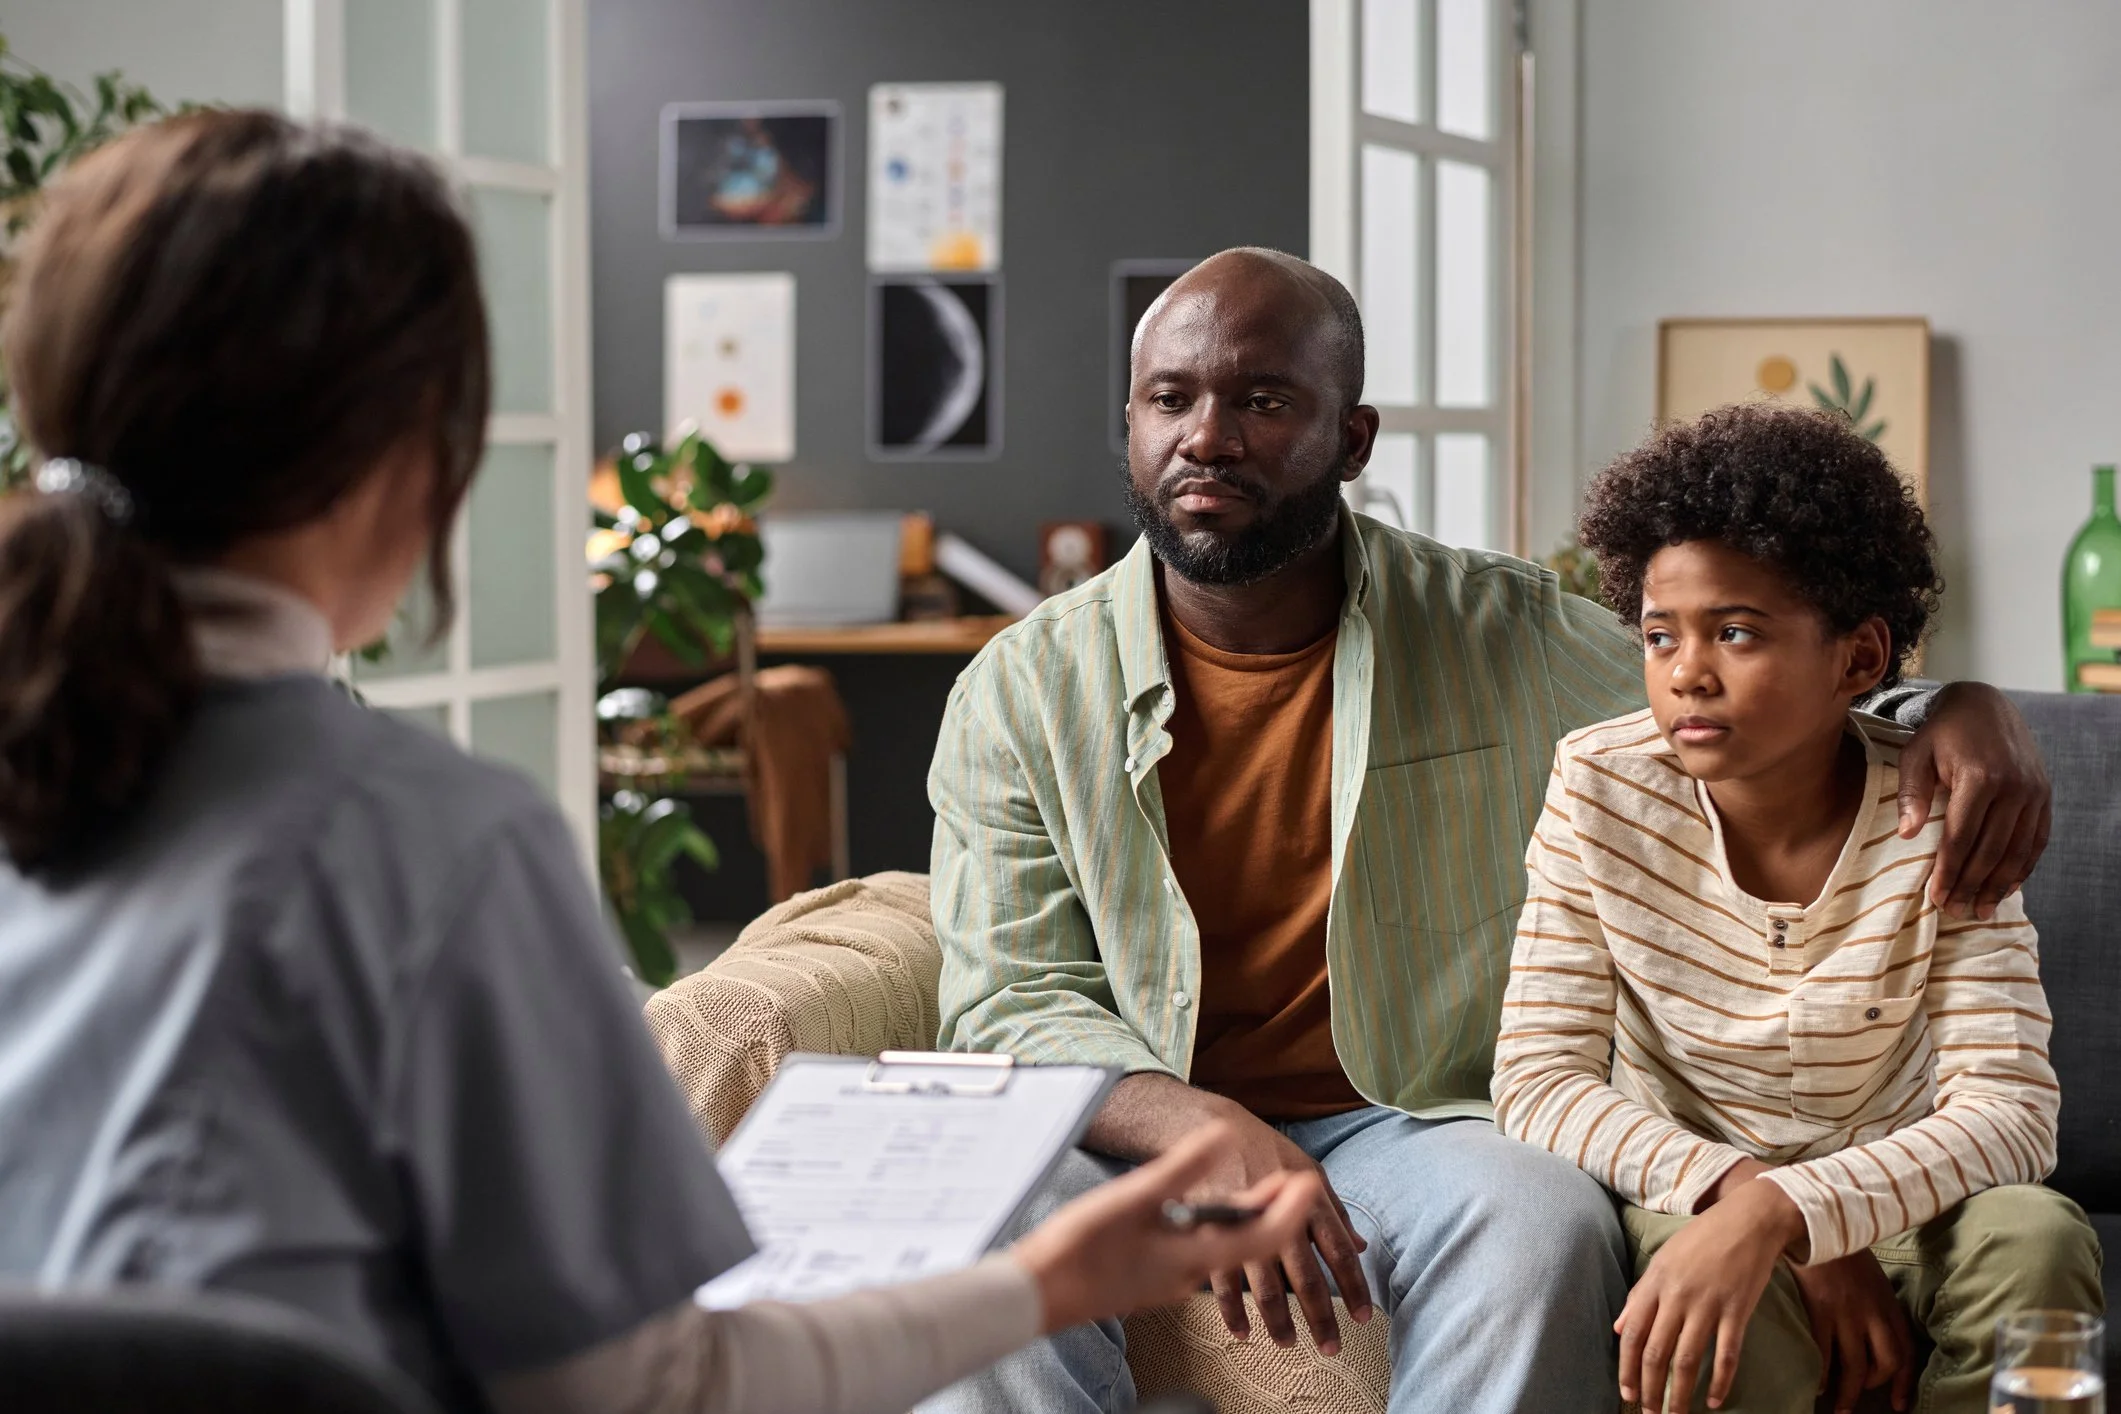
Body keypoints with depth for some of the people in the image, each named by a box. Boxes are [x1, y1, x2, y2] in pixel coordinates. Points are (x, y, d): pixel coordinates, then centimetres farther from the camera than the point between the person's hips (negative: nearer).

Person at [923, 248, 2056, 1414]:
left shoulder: (1501, 637, 2)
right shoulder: (1019, 692, 1)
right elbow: (1011, 1007, -5)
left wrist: (1955, 706, -13)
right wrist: (1211, 1137, -25)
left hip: (1407, 1125, 1)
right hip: (1140, 1132, 0)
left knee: (1538, 1227, -33)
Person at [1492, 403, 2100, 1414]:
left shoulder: (1935, 812, -14)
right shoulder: (1602, 789, -11)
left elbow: (2010, 1112, -22)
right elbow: (1536, 1082, -13)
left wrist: (1781, 1210, -39)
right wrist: (1737, 1188, -29)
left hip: (1893, 1205, 1)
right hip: (1681, 1198, -1)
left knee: (2035, 1235, -32)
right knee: (1729, 1318, -36)